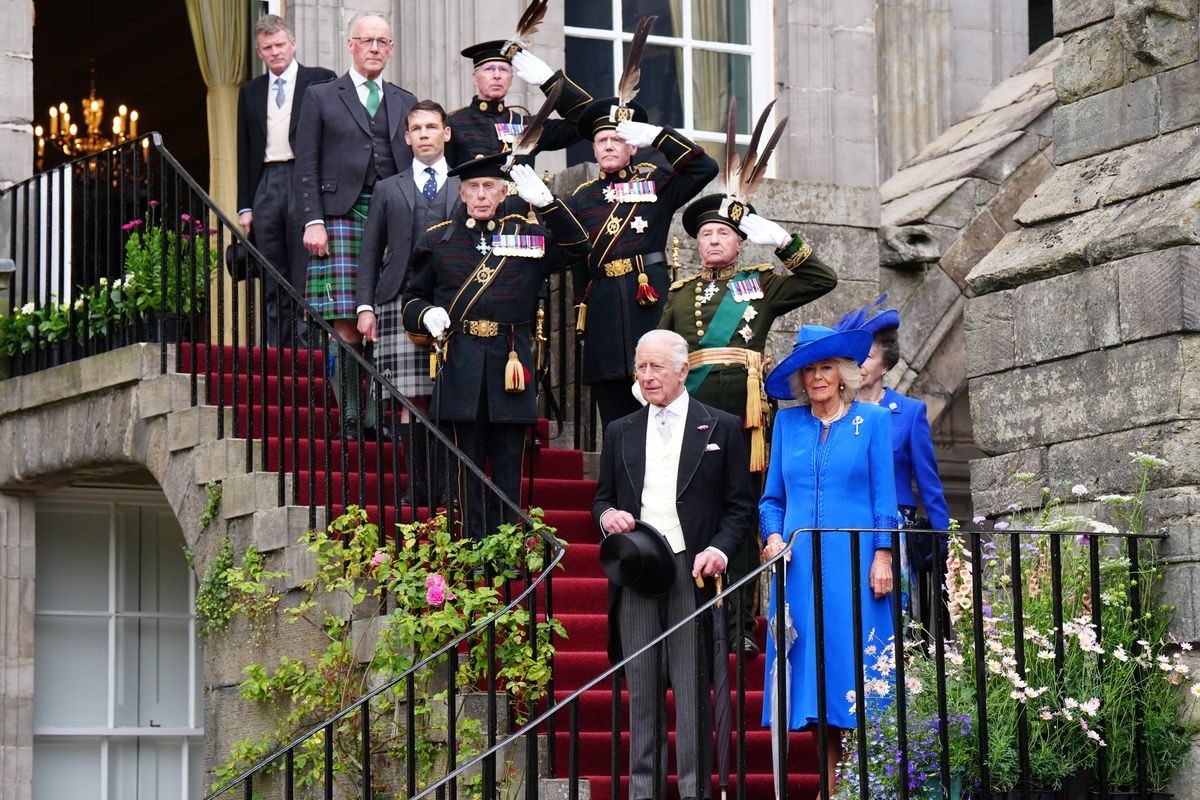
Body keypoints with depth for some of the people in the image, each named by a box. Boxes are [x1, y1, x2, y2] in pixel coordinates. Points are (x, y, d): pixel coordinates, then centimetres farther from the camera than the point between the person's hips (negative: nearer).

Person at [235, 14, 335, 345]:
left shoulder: (321, 81, 5)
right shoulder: (250, 91, 18)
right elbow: (244, 152, 18)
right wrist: (245, 206, 11)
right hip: (266, 184, 4)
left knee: (306, 278, -8)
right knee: (273, 281, 5)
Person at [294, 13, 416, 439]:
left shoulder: (405, 103, 18)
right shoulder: (321, 97, 9)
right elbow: (306, 166, 4)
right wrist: (313, 222, -7)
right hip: (341, 217, -3)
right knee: (348, 329, -8)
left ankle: (376, 418, 2)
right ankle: (349, 418, -2)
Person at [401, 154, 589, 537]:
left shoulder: (527, 234, 10)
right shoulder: (437, 240, 11)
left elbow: (577, 245, 2)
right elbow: (413, 299, 16)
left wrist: (545, 201, -8)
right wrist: (426, 314, -7)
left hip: (510, 361, 0)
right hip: (461, 365, 0)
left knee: (509, 460, 2)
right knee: (468, 460, 1)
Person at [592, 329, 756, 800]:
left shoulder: (721, 428, 6)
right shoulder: (620, 433, 16)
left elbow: (740, 507, 5)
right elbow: (602, 499, 21)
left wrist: (719, 549, -12)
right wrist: (606, 515, -3)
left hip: (693, 572, -3)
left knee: (692, 688, -4)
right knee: (641, 691, 3)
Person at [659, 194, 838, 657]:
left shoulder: (761, 284, 14)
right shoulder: (679, 293, 18)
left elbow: (823, 281, 9)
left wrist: (783, 242, 2)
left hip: (743, 414, -1)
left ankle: (741, 627, 1)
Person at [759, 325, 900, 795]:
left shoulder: (871, 420, 5)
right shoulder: (788, 423, 13)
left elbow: (884, 496, 2)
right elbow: (772, 497, 16)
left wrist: (883, 557, -6)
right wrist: (773, 537, -2)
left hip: (852, 562, -3)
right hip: (800, 564, 3)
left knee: (851, 659, -5)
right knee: (810, 661, 0)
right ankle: (829, 782, 4)